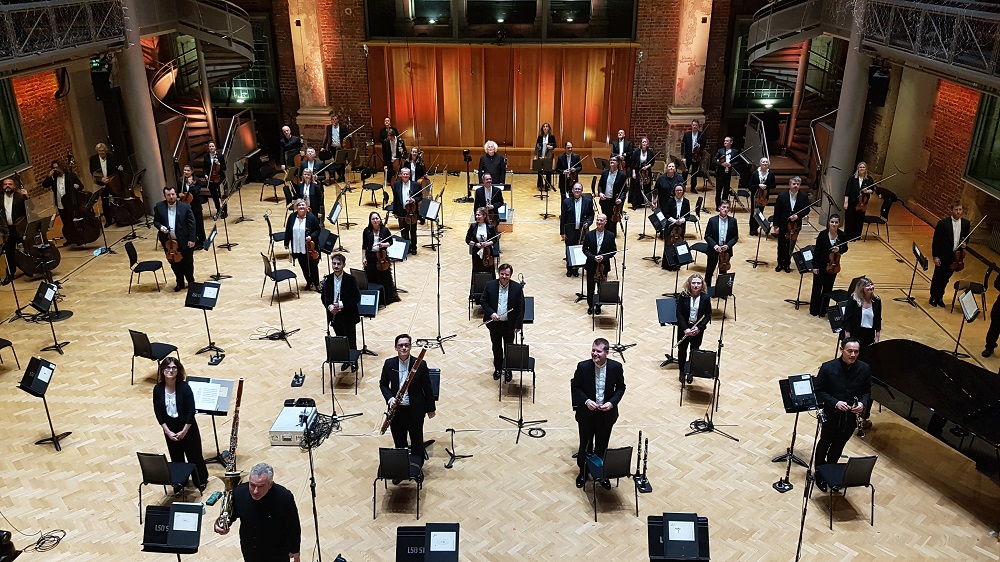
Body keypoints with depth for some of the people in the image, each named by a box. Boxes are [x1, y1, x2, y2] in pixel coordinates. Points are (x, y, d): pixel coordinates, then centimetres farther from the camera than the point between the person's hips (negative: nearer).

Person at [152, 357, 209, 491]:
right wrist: (168, 431, -10)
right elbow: (158, 412, -4)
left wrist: (184, 431, -15)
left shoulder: (184, 387, -20)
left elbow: (191, 411, -16)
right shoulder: (158, 389, -10)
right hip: (170, 428, 3)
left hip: (187, 426, -3)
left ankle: (201, 481, 31)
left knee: (194, 454, 11)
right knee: (176, 456, 17)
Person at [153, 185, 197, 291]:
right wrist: (161, 227, -15)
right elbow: (155, 221, 8)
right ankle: (180, 283, 31)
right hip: (169, 242, 2)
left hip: (184, 242, -2)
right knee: (175, 264, 15)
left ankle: (191, 282, 30)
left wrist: (192, 239, -10)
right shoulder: (159, 207, -3)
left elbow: (191, 224, -7)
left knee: (188, 263, 11)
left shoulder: (185, 207, -10)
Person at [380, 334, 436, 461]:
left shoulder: (420, 364, -11)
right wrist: (390, 398, -11)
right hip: (396, 410, 2)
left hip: (415, 410, -2)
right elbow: (383, 384, 7)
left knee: (417, 440, 14)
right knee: (399, 441, 17)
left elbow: (427, 388, -4)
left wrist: (431, 408, 1)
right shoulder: (389, 364, -4)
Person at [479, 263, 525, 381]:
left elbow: (521, 307, -7)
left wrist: (518, 325, -8)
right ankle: (498, 368, 36)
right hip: (494, 323, 1)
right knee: (496, 347, 18)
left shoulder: (517, 288, -12)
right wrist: (491, 313, -17)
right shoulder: (490, 285, -8)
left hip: (509, 324, -1)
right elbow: (483, 301, -1)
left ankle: (508, 370, 31)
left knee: (508, 348, 14)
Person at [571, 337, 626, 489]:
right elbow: (575, 387, -5)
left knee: (602, 446, 16)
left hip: (606, 414, 1)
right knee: (585, 445, 15)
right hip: (586, 413, -1)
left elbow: (620, 388, 0)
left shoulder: (616, 367, -13)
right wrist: (586, 401, -20)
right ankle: (583, 472, 37)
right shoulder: (583, 366, -17)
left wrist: (612, 402, -16)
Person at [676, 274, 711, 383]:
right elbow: (679, 313, -11)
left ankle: (691, 372, 30)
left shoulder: (705, 298, -10)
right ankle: (681, 371, 31)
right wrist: (685, 329, -19)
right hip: (684, 328, 0)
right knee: (682, 349, 11)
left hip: (698, 329, 0)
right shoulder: (683, 296, -13)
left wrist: (699, 328, -16)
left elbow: (708, 315, -5)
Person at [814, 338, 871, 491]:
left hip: (851, 417, 3)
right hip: (832, 415, -3)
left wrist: (862, 403, -17)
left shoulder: (864, 369, -9)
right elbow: (819, 391, -13)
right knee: (824, 444, 16)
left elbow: (867, 391, 3)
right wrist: (835, 403, -26)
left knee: (838, 446, 21)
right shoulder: (828, 368, -19)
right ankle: (820, 474, 36)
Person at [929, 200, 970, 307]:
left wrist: (964, 244, -7)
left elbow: (966, 238, 16)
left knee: (945, 278, 14)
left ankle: (940, 297, 28)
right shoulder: (943, 223, -13)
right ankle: (933, 297, 24)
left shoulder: (966, 223, 0)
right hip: (942, 256, -4)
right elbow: (936, 241, -10)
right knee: (937, 277, 9)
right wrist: (935, 256, -13)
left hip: (955, 257, 4)